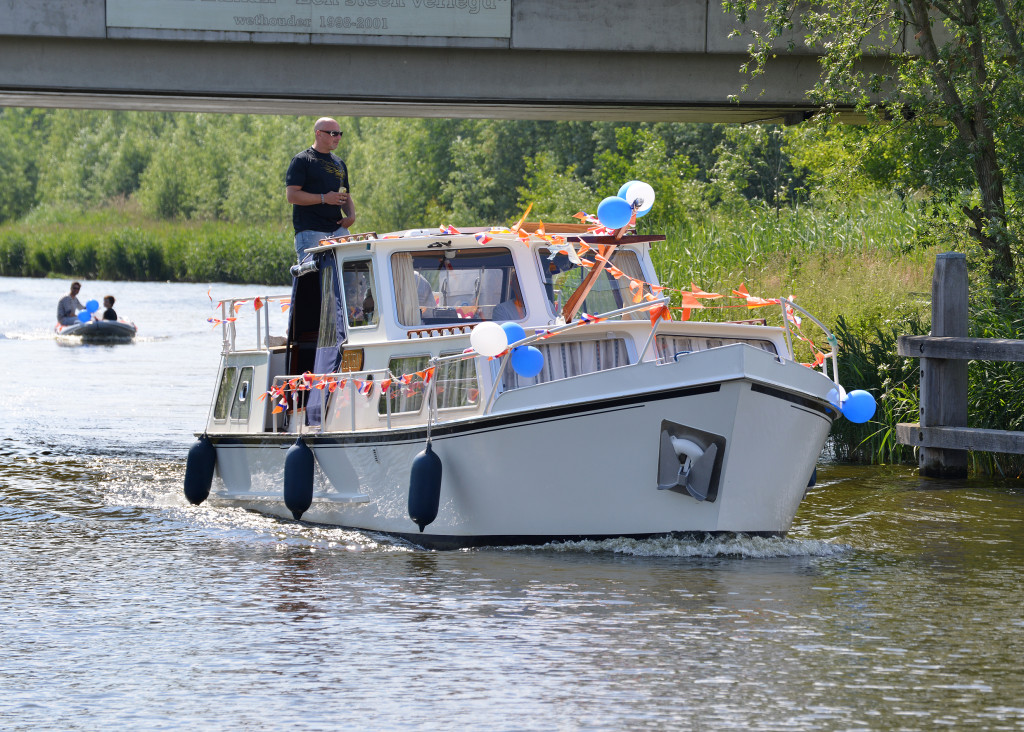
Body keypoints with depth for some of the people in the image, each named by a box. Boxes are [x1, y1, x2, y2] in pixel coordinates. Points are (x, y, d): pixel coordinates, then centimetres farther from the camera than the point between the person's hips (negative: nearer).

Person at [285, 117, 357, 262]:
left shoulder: (339, 163, 22)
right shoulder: (301, 161, -1)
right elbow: (292, 196, -10)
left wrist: (351, 215, 7)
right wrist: (324, 198, -17)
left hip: (338, 228, 6)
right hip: (310, 232, -6)